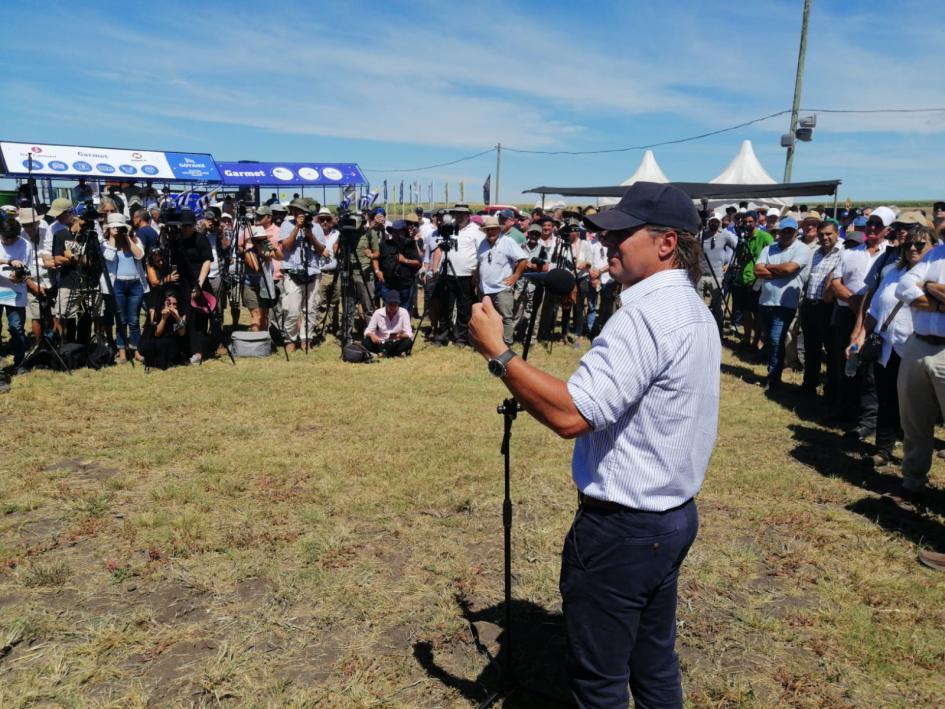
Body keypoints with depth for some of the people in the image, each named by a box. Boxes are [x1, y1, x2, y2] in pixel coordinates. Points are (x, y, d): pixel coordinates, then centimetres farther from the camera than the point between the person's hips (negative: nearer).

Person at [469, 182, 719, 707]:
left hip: (623, 526, -10)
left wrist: (497, 353, -25)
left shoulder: (646, 314, -24)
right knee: (655, 664, 23)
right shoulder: (695, 310, 9)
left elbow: (572, 414, -32)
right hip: (674, 515, 10)